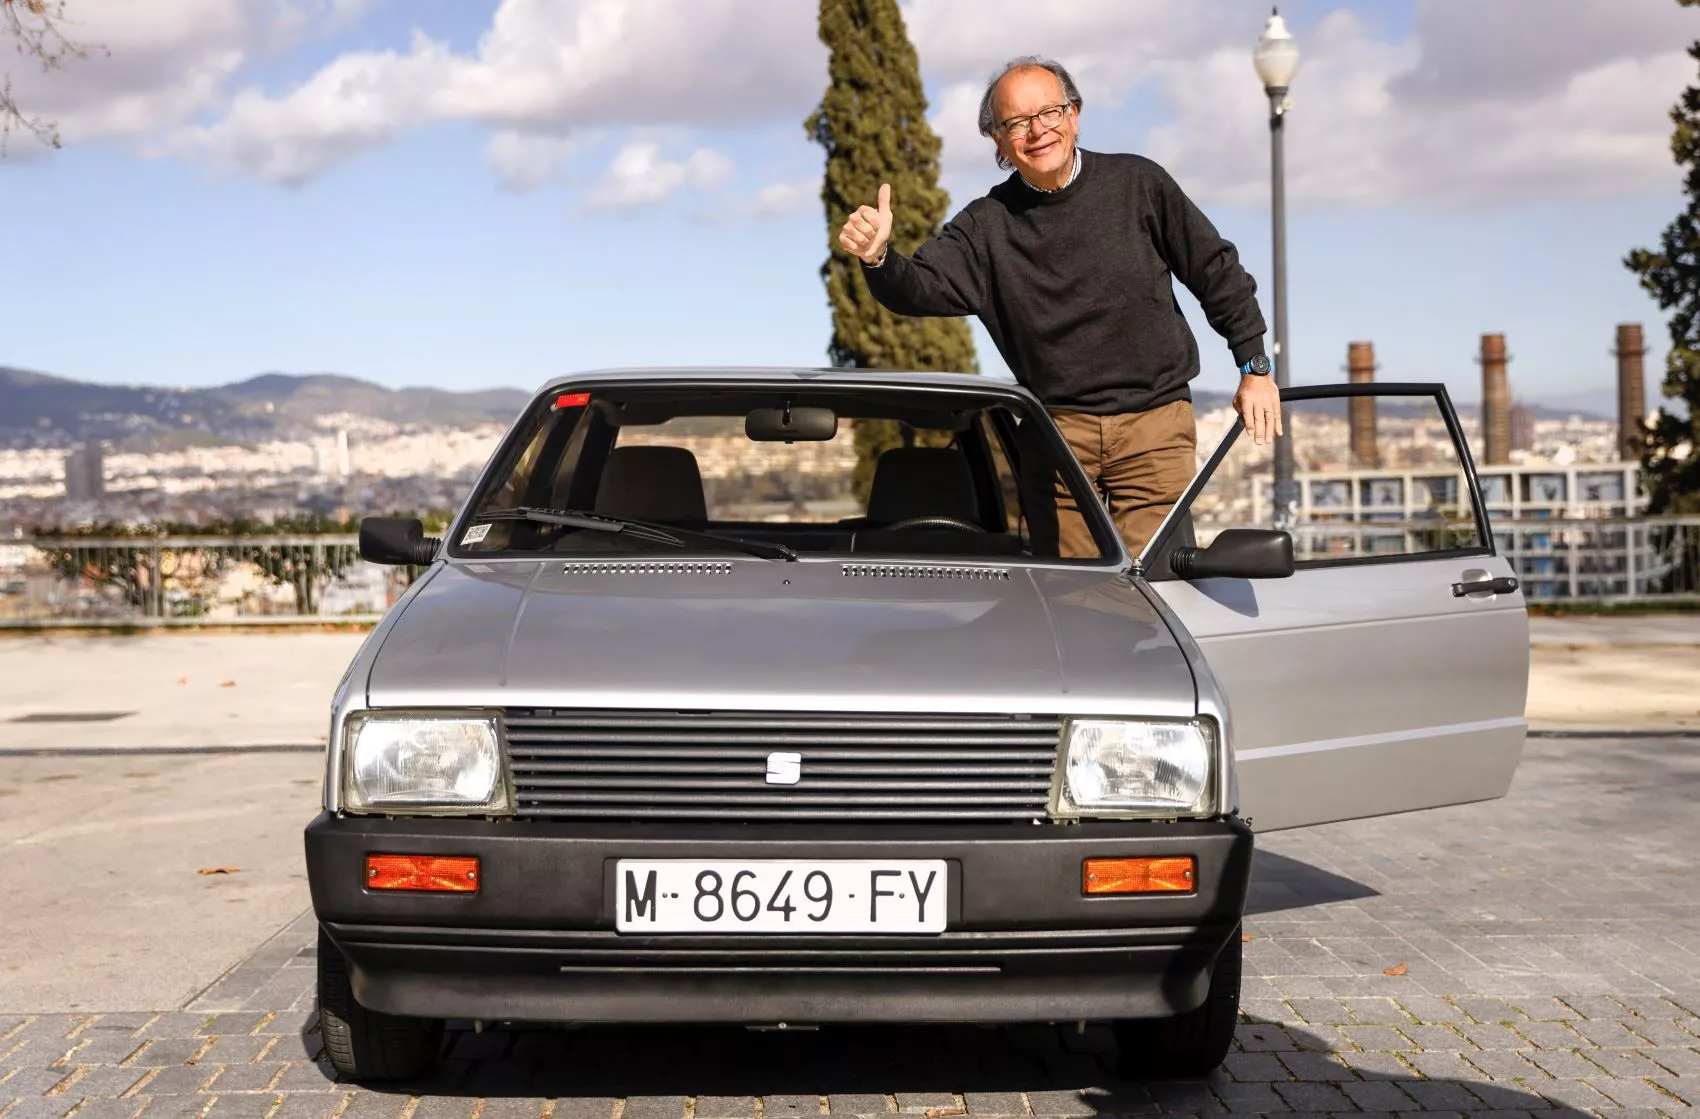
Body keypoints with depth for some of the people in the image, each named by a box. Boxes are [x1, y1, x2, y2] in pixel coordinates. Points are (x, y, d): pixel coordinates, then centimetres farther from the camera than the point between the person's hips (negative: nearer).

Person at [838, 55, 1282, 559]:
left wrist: (1254, 370, 8)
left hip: (1155, 422, -1)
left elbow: (1218, 272, 8)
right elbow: (922, 287, -10)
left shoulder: (1138, 184, 0)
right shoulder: (987, 224, 2)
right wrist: (878, 259, -33)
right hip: (1058, 430, 1)